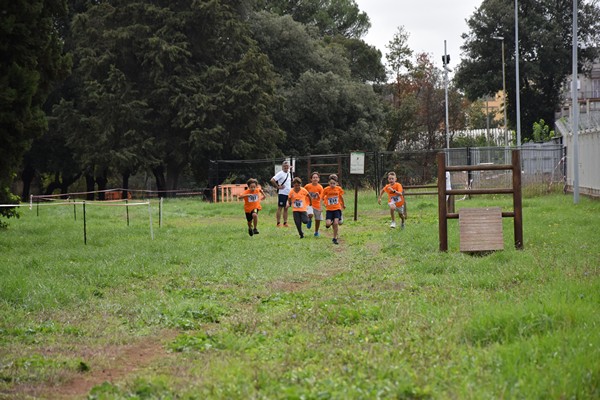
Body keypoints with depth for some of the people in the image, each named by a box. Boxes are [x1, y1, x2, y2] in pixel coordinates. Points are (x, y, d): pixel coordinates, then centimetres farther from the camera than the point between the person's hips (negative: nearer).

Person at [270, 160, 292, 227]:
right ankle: (278, 223, -1)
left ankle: (285, 222, 15)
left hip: (288, 193, 7)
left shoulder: (289, 173, 13)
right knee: (280, 208, -4)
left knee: (286, 208, 10)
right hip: (282, 193, -7)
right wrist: (278, 186, -16)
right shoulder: (280, 173, -11)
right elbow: (272, 180, -20)